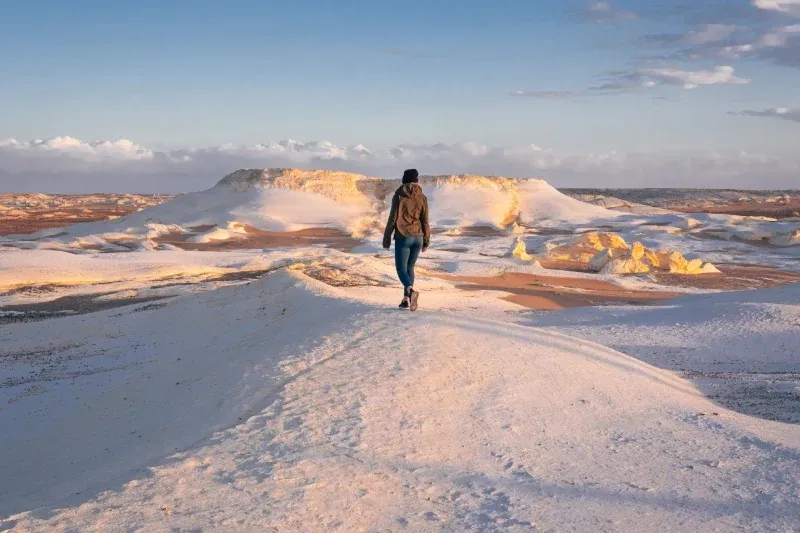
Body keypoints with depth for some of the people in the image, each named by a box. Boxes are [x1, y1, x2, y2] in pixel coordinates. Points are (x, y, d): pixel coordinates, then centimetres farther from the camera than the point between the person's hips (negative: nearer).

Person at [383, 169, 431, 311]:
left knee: (401, 269, -1)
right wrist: (426, 240, 10)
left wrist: (386, 238, 1)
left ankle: (411, 291, -28)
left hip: (403, 237, -3)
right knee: (409, 267, 17)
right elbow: (425, 221, 2)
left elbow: (392, 219, -6)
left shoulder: (398, 196, -5)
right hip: (417, 237, 4)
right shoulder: (422, 197, 2)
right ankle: (406, 299, 14)